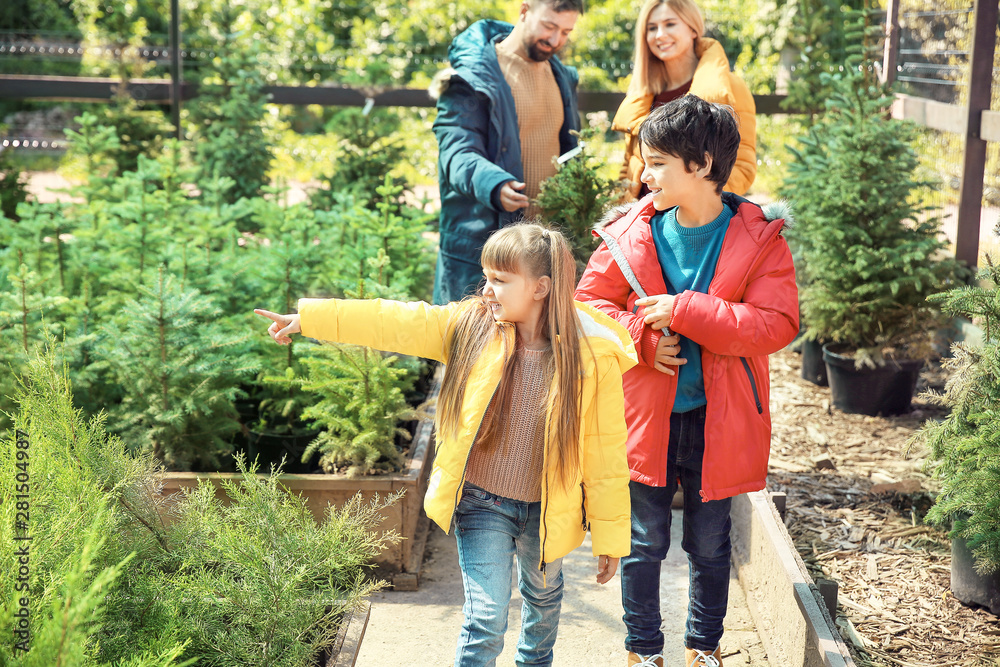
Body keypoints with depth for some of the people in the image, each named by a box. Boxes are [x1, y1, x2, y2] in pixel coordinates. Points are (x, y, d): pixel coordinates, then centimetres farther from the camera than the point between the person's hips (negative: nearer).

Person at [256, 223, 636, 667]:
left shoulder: (594, 356, -18)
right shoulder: (469, 326, -10)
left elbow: (606, 451, -13)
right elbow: (393, 323, -5)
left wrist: (609, 535, -8)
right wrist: (307, 318, -6)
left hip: (547, 511, 0)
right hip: (482, 502, 0)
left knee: (543, 596, 26)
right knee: (485, 618, -6)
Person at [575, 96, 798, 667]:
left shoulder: (759, 239, -10)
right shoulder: (631, 233, -4)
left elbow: (777, 325, -19)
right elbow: (589, 301, 5)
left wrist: (683, 310, -24)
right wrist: (640, 337, -13)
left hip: (717, 420, -1)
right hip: (645, 412, 1)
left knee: (710, 543, 15)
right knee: (644, 542, 10)